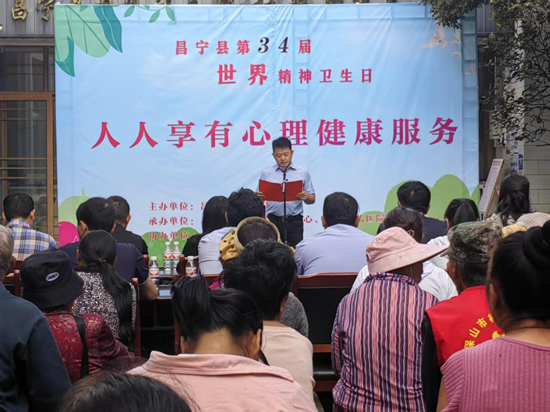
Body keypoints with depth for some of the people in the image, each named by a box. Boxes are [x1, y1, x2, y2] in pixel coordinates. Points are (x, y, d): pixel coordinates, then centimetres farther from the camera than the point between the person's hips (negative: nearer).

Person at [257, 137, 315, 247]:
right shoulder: (266, 174, 6)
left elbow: (312, 199, 6)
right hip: (274, 221, 0)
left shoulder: (303, 172, 5)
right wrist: (260, 198, -16)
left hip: (295, 222, 0)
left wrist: (306, 197, -16)